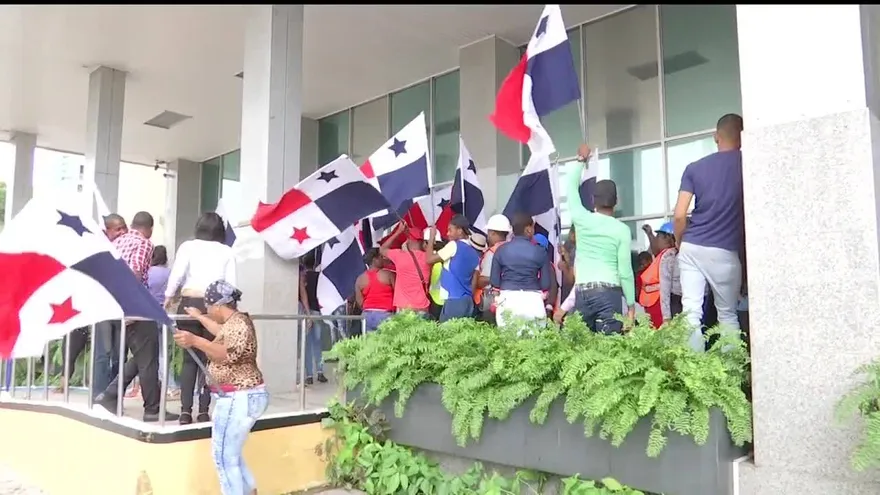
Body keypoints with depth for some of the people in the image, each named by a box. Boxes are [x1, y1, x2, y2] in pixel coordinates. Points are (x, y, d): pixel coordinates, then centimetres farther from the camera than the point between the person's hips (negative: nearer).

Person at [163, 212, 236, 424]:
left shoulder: (188, 246, 5)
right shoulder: (227, 252, 7)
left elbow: (177, 274, -4)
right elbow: (231, 283, 1)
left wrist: (169, 297, 11)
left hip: (190, 303, 0)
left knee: (190, 358, 8)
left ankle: (185, 411, 4)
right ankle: (203, 411, 6)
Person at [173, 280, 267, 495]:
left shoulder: (238, 323, -17)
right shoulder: (235, 321, 14)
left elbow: (230, 353, -33)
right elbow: (224, 334, 37)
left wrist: (195, 341, -40)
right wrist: (199, 317, 47)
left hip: (238, 398, -11)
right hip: (241, 397, 11)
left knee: (224, 456, -5)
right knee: (230, 453, 19)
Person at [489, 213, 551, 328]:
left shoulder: (501, 250, 4)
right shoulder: (540, 251, 2)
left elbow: (494, 282, 4)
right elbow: (546, 284, 2)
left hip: (507, 300, 1)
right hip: (532, 301, -1)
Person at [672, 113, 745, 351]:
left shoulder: (694, 168, 5)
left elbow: (679, 215, -2)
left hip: (691, 247, 1)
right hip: (725, 251, -1)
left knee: (691, 312, 1)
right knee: (727, 315, 11)